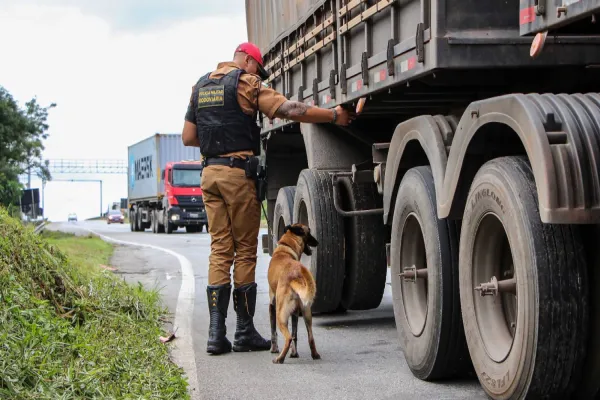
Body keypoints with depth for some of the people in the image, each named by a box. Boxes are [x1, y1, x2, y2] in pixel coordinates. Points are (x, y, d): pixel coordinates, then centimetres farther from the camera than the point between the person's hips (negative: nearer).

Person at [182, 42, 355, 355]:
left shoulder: (201, 86, 18)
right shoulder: (246, 83, -3)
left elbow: (188, 137, 16)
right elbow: (290, 110, -13)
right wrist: (335, 115, -11)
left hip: (210, 172, 6)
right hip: (238, 172, -6)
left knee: (219, 250, 7)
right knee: (245, 250, 1)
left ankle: (216, 332, 1)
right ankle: (245, 332, 6)